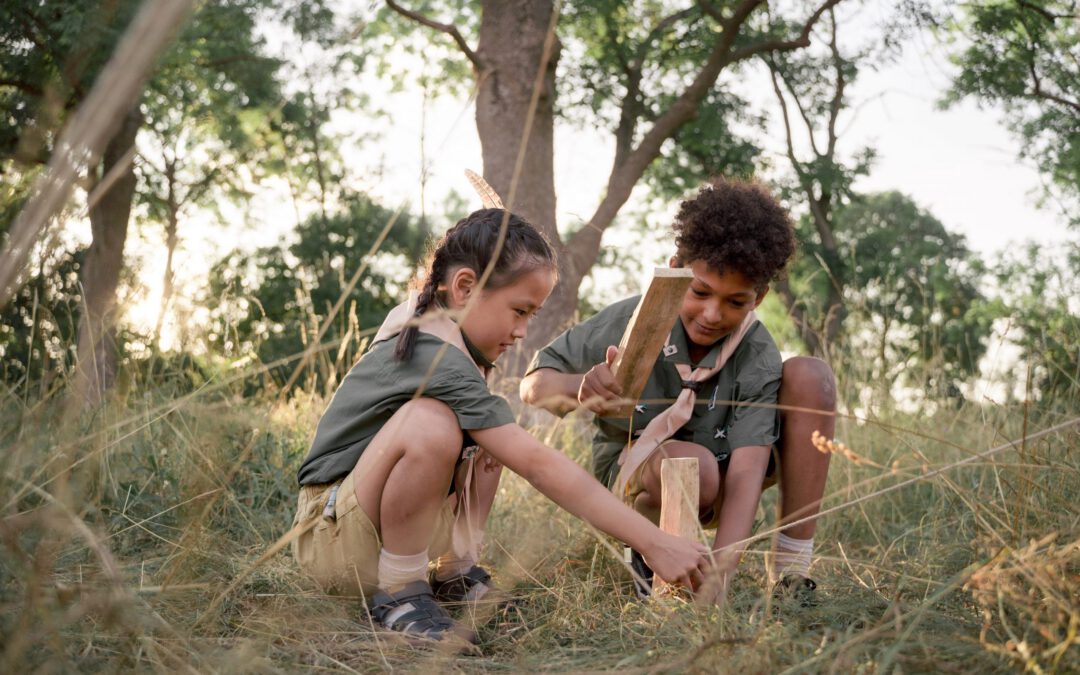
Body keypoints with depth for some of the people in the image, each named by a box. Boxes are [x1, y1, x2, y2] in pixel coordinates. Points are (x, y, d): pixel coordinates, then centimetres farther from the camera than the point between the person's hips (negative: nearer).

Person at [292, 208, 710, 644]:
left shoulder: (420, 319, 4)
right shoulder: (439, 364, -25)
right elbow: (538, 465, -30)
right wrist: (654, 543, -29)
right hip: (330, 539, -10)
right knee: (431, 423, -34)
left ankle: (456, 574, 8)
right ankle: (399, 594, -15)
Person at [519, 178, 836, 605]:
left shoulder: (759, 360, -22)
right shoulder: (630, 323, -23)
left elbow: (747, 469, -32)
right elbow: (534, 382, -17)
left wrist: (720, 571, -47)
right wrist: (580, 389, -42)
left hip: (720, 475, 3)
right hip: (634, 473, -2)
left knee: (810, 375, -22)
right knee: (692, 464, -42)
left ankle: (791, 569, -19)